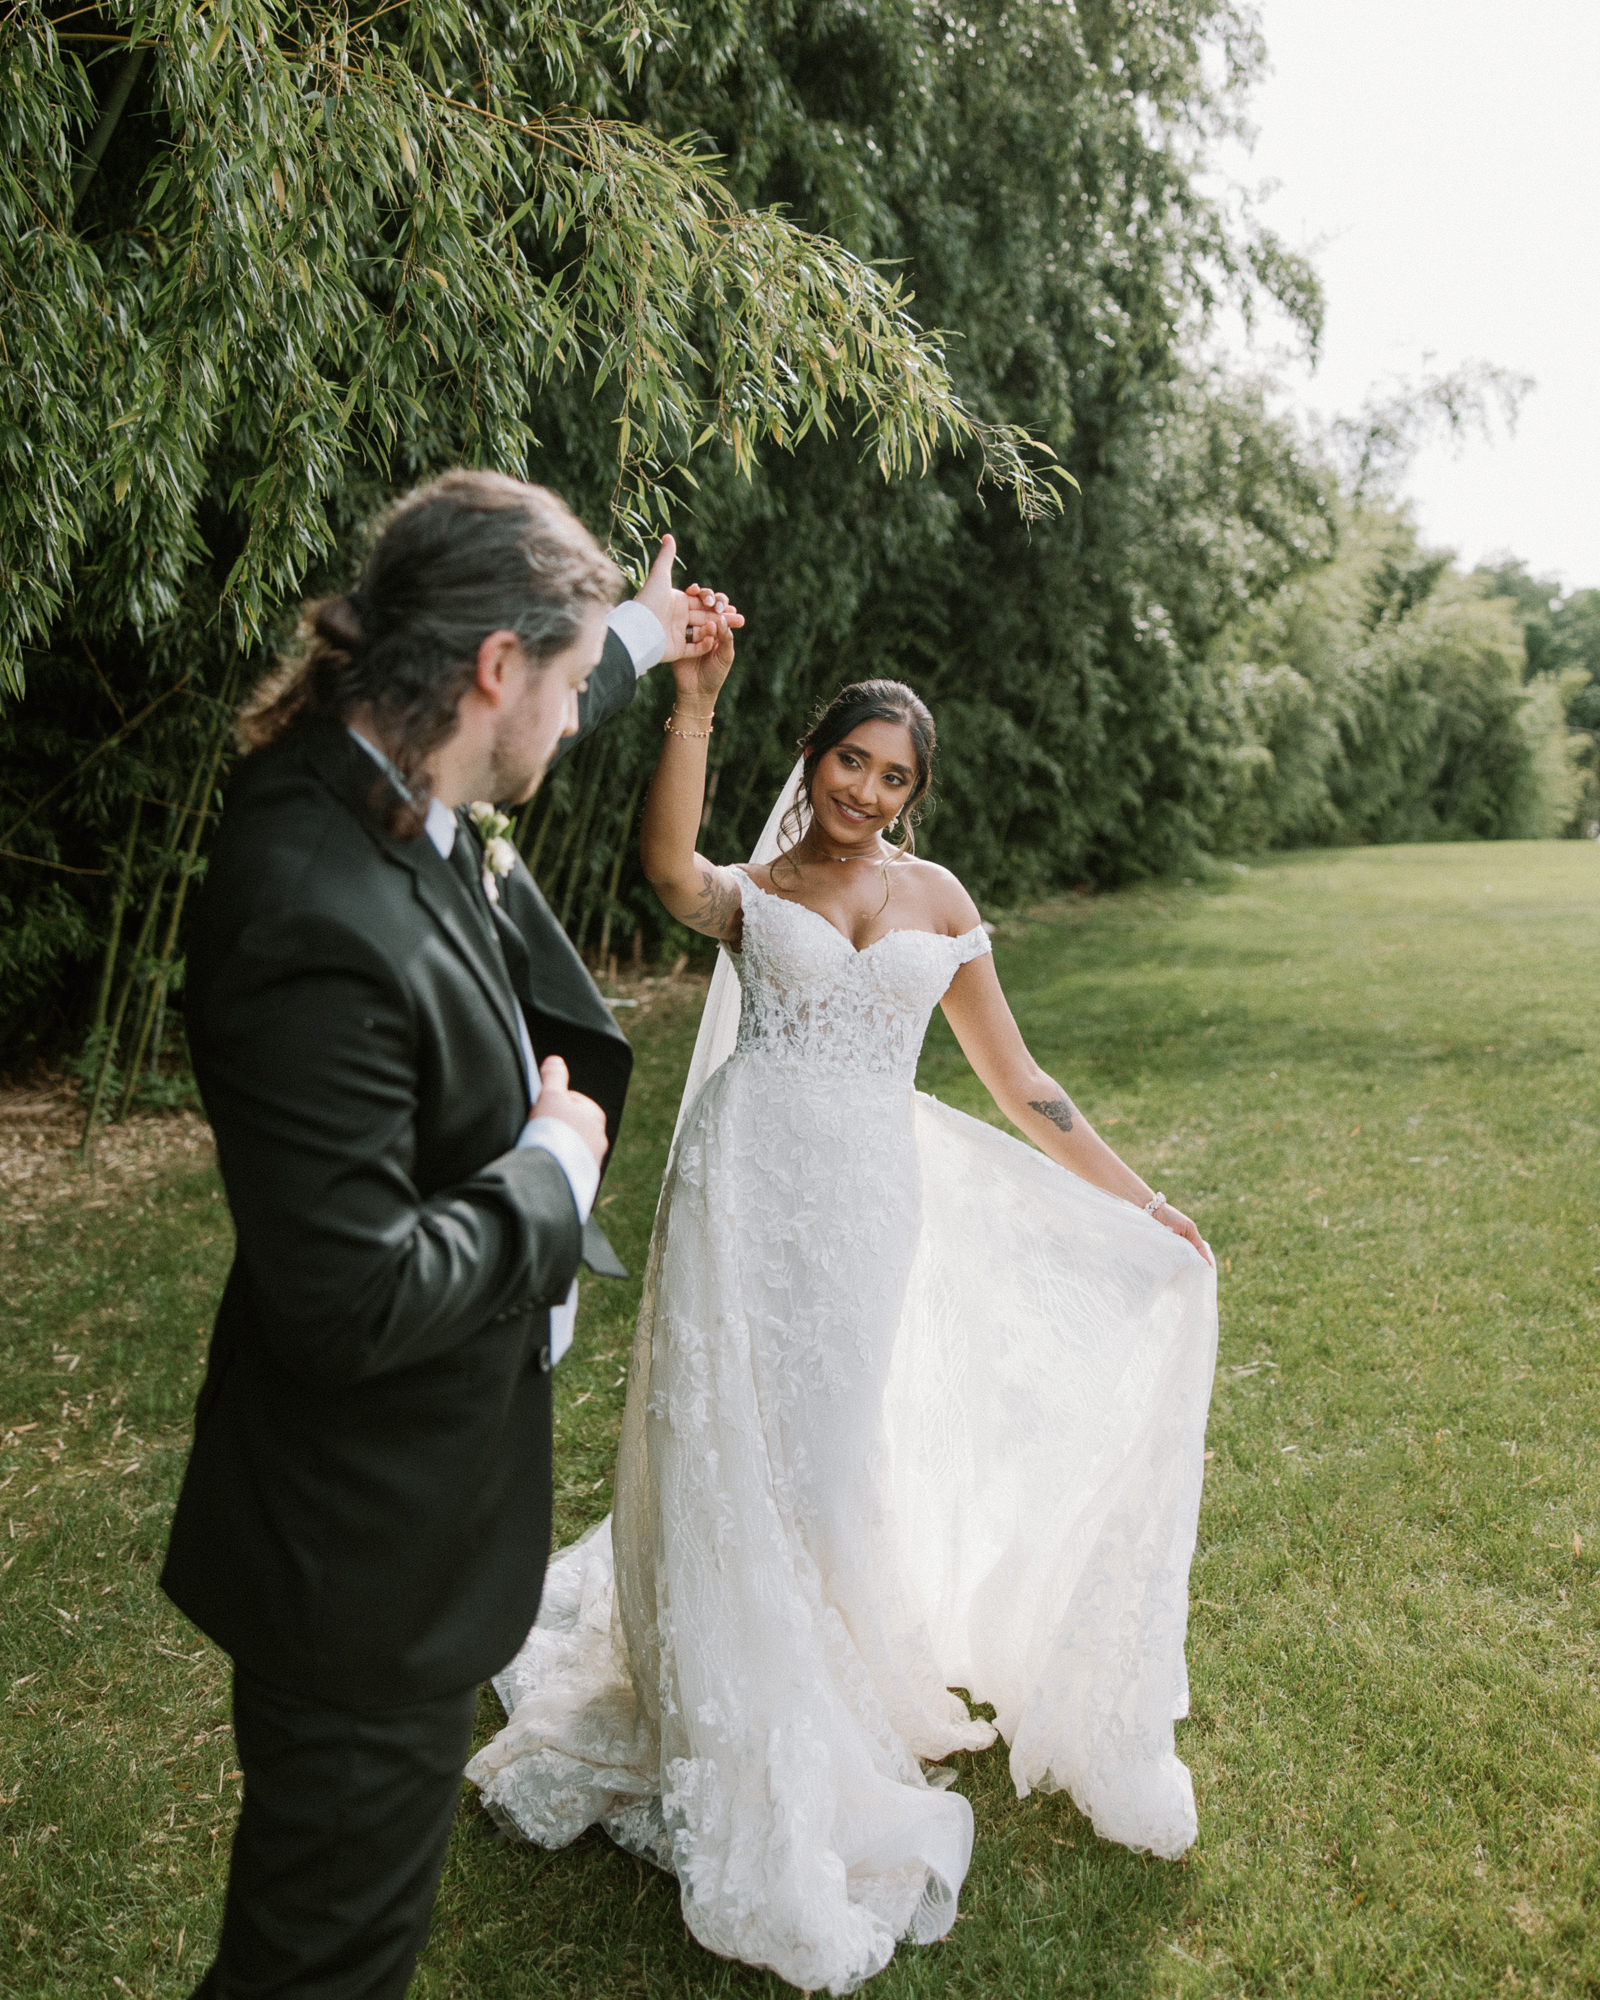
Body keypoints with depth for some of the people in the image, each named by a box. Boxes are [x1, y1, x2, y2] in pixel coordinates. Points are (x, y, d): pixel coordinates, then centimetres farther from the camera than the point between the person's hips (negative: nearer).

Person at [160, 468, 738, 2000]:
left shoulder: (386, 789, -3)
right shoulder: (321, 924, -33)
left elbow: (509, 730, 22)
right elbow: (358, 1298, -32)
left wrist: (635, 640, 37)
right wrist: (555, 1171, -17)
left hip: (412, 1494, 9)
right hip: (368, 1549, -9)